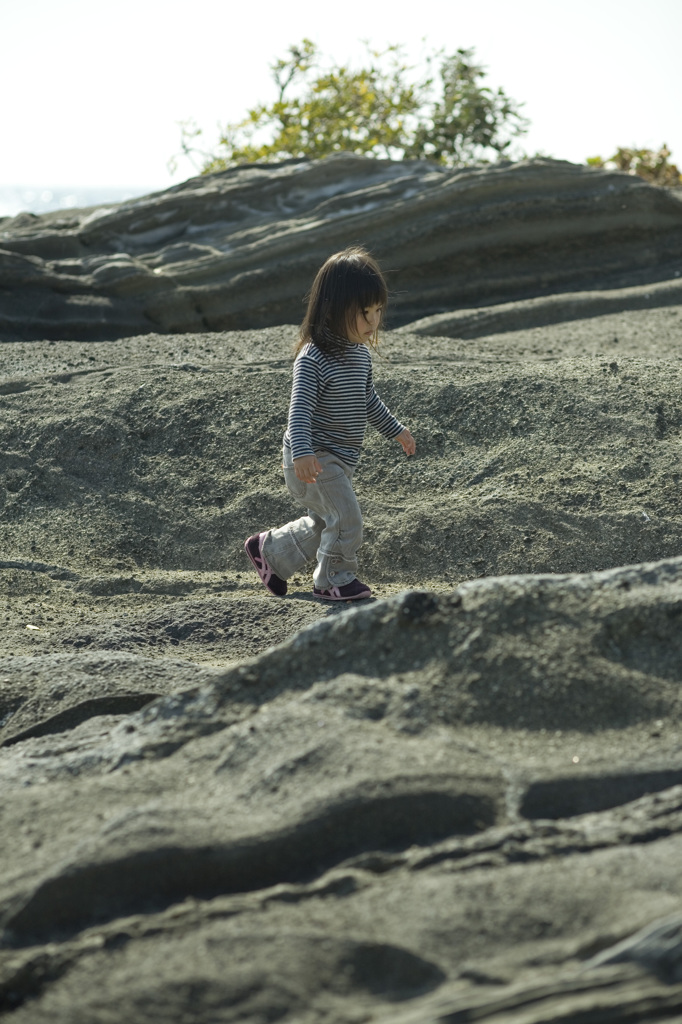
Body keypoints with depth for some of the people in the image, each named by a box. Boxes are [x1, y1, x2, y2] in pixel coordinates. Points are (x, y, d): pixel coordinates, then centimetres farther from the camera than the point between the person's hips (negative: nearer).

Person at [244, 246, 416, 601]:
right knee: (346, 517, -13)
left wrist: (395, 430, 30)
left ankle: (270, 551, 39)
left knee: (322, 524, 20)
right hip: (313, 460, -9)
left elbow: (368, 400, 22)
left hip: (340, 460, 9)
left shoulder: (361, 353, 6)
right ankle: (334, 579, 7)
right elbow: (300, 409, -28)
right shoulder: (314, 358, -22)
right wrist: (302, 453, -41)